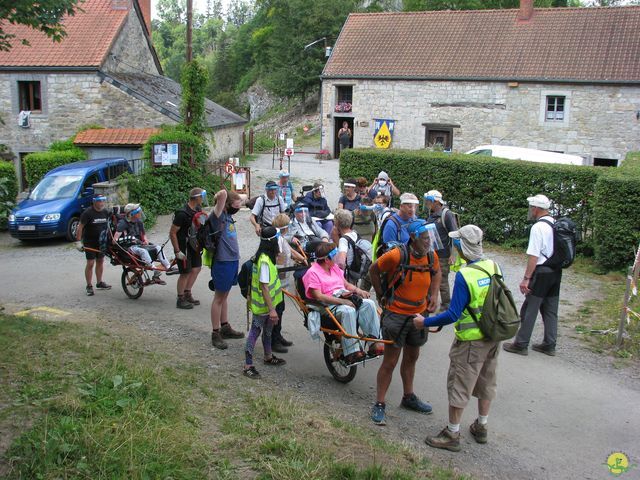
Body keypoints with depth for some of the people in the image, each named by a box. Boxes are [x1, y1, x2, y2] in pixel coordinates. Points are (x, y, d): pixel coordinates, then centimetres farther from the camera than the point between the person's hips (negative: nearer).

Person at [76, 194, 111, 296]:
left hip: (101, 241, 6)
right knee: (90, 263, -4)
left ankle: (99, 283, 25)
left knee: (100, 261, 12)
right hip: (89, 242, -6)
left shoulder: (105, 212, 4)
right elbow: (80, 227, -15)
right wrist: (78, 241, -19)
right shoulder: (88, 213, -14)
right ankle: (89, 286, 4)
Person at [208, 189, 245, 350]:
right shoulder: (217, 216, -17)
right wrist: (220, 196, -11)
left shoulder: (229, 215, 8)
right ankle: (215, 333, 10)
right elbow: (223, 194, -29)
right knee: (219, 298, 1)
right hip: (223, 262, -8)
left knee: (225, 295, 19)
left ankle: (225, 327, 30)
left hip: (233, 260, 8)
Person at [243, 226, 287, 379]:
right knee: (255, 331, -2)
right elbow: (264, 287, -27)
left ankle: (268, 357, 41)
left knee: (268, 329, 23)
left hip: (269, 302, 10)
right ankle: (248, 366, 6)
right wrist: (272, 309, -26)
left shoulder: (266, 256, 4)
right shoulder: (264, 261, -27)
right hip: (263, 305, -10)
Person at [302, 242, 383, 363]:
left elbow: (346, 284, 26)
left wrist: (358, 291, 4)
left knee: (369, 303, -18)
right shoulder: (312, 273, -6)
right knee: (348, 311, -38)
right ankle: (352, 352, -36)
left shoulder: (334, 267, 20)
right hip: (328, 305, -8)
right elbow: (318, 297, -16)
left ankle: (375, 343, -22)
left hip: (345, 298, 8)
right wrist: (342, 301, -23)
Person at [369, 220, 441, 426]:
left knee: (412, 358, 21)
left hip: (419, 314, 6)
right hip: (396, 314, -6)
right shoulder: (397, 255, -22)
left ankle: (409, 397, 40)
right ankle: (379, 404, 14)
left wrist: (434, 295, 5)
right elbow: (374, 270, -7)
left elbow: (436, 272, 17)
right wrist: (381, 295, -5)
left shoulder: (431, 256, -5)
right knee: (390, 361, 0)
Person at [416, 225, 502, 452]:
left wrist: (425, 322, -13)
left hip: (471, 340, -7)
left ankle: (452, 435, 16)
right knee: (486, 382, 21)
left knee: (459, 385, 6)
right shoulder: (494, 267, -2)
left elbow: (453, 314, -23)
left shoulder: (464, 275, -24)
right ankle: (481, 427, 37)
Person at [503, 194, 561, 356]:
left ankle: (521, 344, 10)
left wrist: (526, 278, -18)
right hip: (556, 271, 8)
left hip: (541, 272, -8)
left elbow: (533, 256, -21)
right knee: (550, 310, 15)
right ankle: (549, 345, 23)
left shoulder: (538, 227, -17)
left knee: (529, 309, 2)